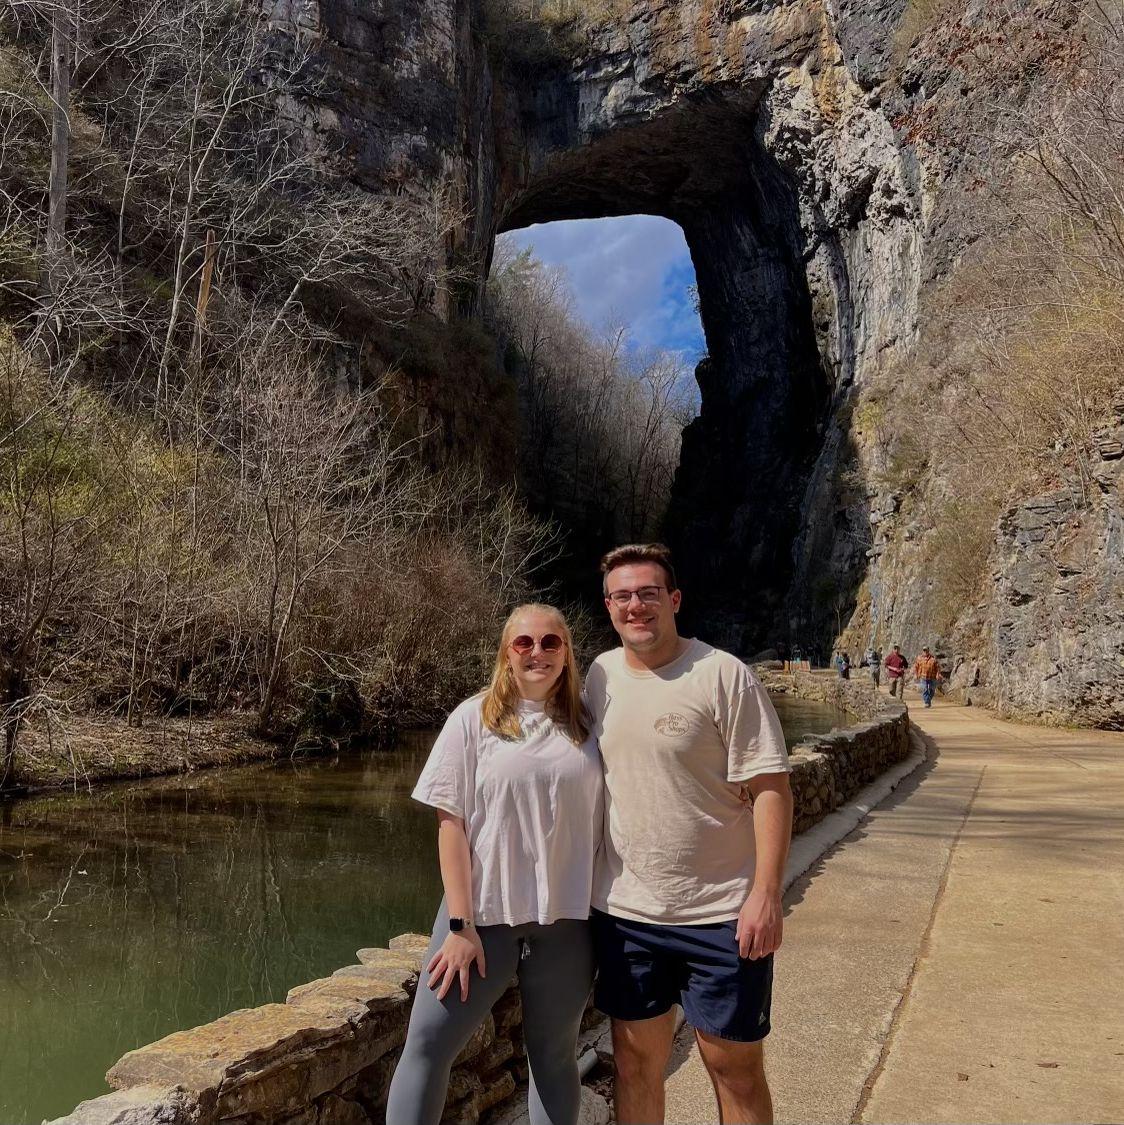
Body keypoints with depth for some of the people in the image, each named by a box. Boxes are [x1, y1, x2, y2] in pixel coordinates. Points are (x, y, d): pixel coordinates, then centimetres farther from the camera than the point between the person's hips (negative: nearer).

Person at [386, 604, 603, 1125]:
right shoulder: (474, 719, -3)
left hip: (566, 919, 2)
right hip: (483, 912, -1)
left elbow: (602, 820, 8)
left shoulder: (587, 725, 3)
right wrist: (460, 925, -10)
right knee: (428, 1044, 1)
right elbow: (450, 822, -6)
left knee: (555, 1055, 12)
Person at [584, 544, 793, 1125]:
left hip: (722, 915, -4)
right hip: (623, 910, 4)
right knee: (635, 1062, 15)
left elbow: (770, 788, -12)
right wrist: (582, 884, 13)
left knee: (735, 1066, 8)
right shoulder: (600, 675, 5)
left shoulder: (723, 675, -11)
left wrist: (766, 895, -18)